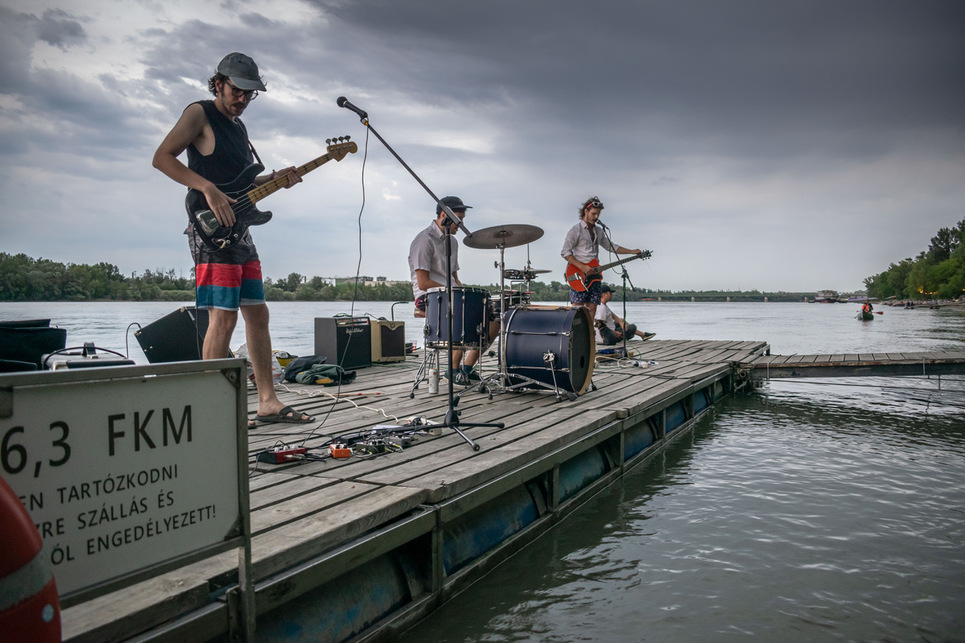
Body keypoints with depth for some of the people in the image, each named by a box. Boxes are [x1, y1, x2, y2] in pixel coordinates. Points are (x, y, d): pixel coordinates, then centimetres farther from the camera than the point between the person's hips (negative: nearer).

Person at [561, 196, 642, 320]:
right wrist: (582, 267, -19)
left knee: (592, 309, 0)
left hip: (594, 275, 7)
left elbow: (611, 246, 27)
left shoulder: (598, 231, 19)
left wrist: (632, 252, 18)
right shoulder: (576, 230, -4)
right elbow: (565, 253, -10)